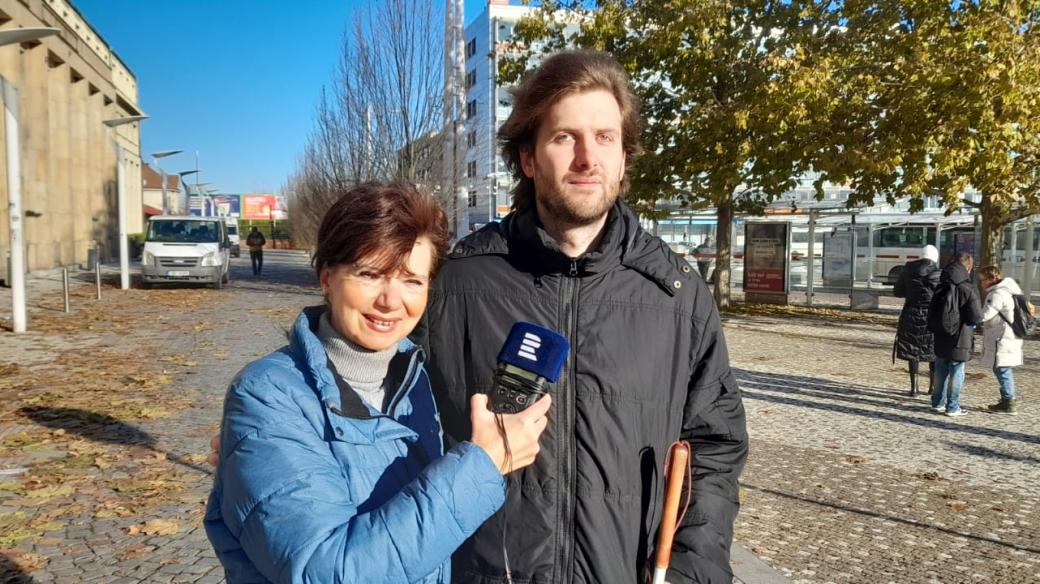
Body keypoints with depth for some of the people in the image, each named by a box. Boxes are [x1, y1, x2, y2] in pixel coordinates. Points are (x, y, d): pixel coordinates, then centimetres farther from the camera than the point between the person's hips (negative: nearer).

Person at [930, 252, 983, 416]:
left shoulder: (941, 286, 4)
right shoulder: (969, 289, -15)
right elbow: (977, 317, -15)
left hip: (940, 337, 6)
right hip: (959, 339, -6)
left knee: (941, 371, 15)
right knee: (956, 372, 3)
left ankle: (938, 402, 24)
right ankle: (952, 407, 8)